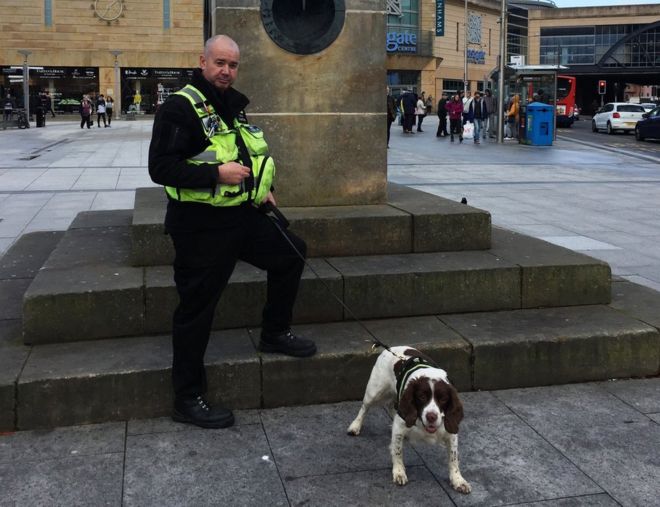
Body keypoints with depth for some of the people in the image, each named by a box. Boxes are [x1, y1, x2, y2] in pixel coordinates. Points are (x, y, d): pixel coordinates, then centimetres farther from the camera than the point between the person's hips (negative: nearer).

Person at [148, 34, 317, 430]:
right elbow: (161, 167, -21)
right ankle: (188, 399, 12)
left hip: (241, 217, 9)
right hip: (201, 226, -9)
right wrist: (216, 174, -26)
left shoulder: (234, 107, 14)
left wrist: (262, 190, 14)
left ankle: (275, 333, 32)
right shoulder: (180, 107, -14)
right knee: (197, 310, -2)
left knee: (292, 251, 17)